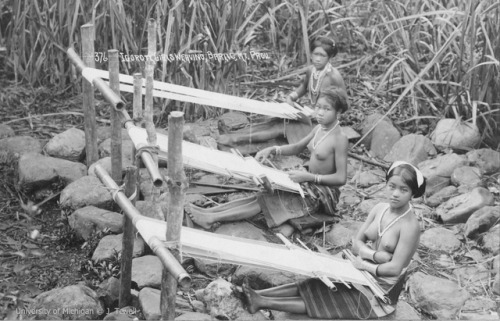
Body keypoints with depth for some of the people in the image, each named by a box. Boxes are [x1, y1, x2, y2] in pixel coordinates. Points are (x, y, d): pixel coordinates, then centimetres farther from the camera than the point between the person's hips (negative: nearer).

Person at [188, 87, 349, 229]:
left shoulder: (340, 139, -21)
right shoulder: (319, 128, 4)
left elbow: (341, 178, -22)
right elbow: (296, 148, 17)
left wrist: (308, 177, -26)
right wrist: (272, 150, 0)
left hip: (323, 191, -8)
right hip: (309, 182, 8)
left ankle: (212, 219, -22)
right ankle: (210, 212, -13)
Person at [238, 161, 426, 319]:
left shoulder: (410, 226, -23)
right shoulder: (380, 209, -2)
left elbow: (395, 268, -24)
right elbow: (356, 244, -1)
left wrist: (364, 264, -14)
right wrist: (375, 255, -19)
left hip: (380, 291, -6)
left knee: (322, 301, -12)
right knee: (314, 286, -7)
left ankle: (263, 303, -14)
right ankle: (259, 295, -11)